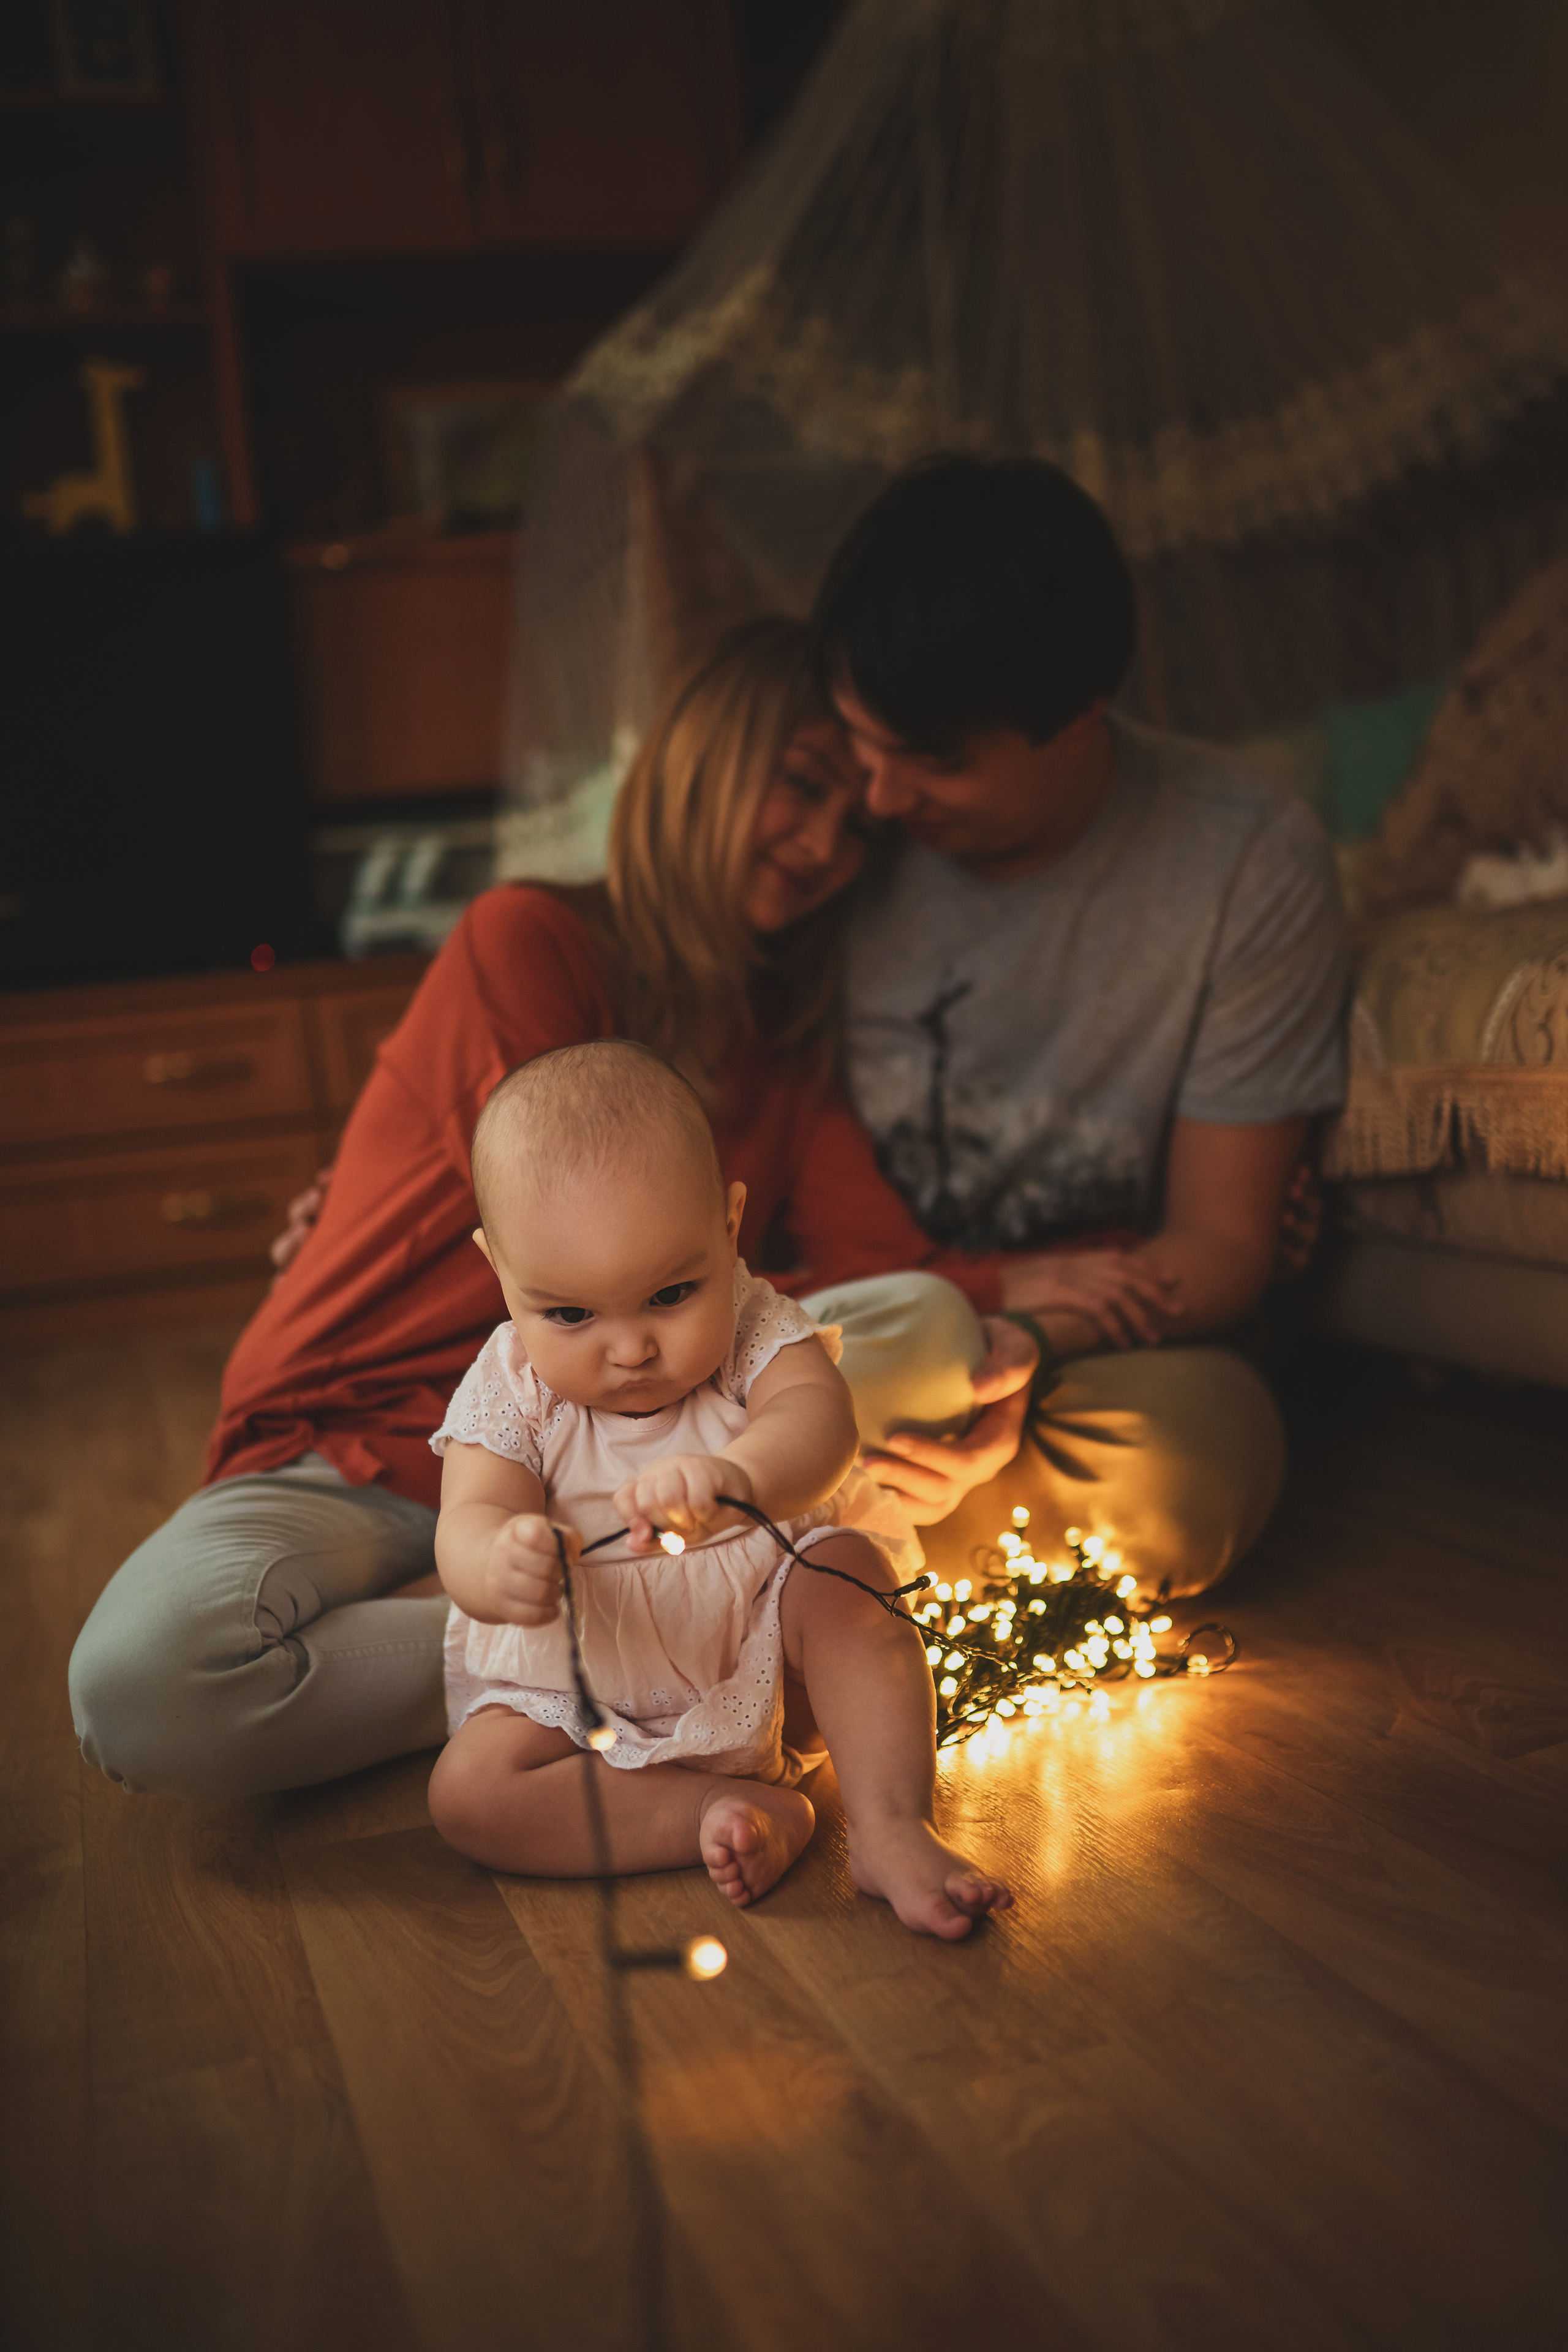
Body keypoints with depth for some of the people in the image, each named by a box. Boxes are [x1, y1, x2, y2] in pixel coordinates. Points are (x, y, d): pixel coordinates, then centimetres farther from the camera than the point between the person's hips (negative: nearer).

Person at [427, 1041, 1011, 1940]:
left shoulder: (751, 1328, -15)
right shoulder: (510, 1392, -14)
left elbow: (820, 1422, -36)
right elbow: (468, 1522, -26)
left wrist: (735, 1478, -60)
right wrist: (497, 1566, -53)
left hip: (764, 1656, 0)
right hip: (581, 1694, 1)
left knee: (847, 1574, -28)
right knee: (467, 1791, -22)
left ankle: (894, 1830, -25)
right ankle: (734, 1811, -23)